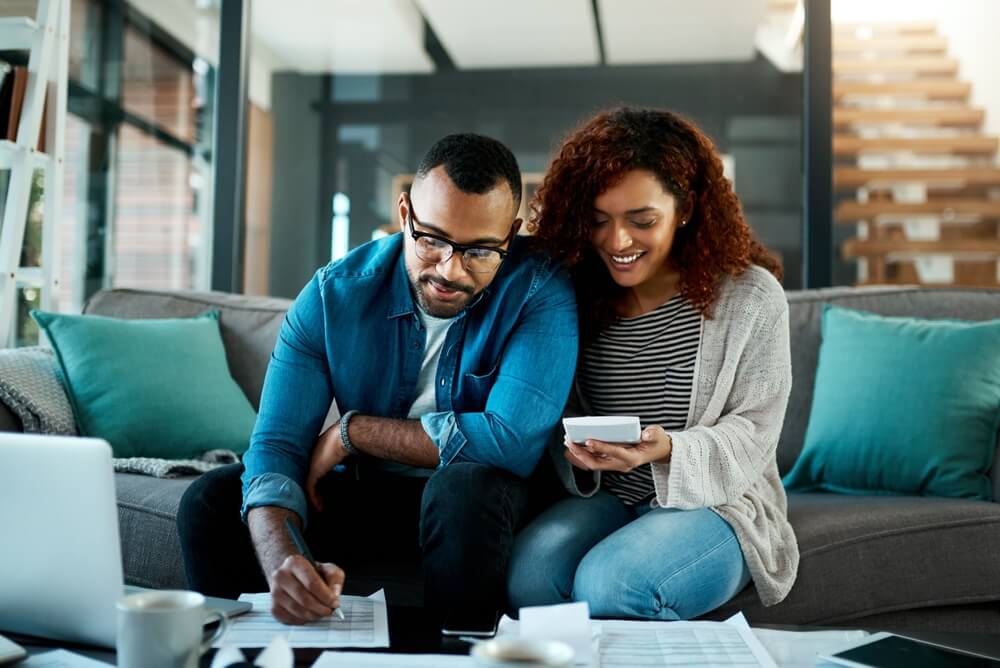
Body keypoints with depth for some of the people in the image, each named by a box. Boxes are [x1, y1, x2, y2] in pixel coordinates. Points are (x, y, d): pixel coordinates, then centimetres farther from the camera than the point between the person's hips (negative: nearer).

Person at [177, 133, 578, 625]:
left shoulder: (540, 290, -21)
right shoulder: (333, 295, -13)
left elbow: (513, 441, -31)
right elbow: (276, 447, -18)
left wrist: (352, 431, -21)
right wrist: (281, 561, -40)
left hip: (478, 503, -2)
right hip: (363, 492, 3)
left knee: (466, 488, -35)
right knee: (210, 501, -15)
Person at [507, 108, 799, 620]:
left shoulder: (752, 297, -7)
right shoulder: (579, 294, 4)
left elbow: (750, 435, -8)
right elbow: (565, 408, 10)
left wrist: (667, 450, -27)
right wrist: (576, 450, -14)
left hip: (717, 503, -3)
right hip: (605, 498, 3)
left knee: (607, 583, -31)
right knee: (531, 567, -28)